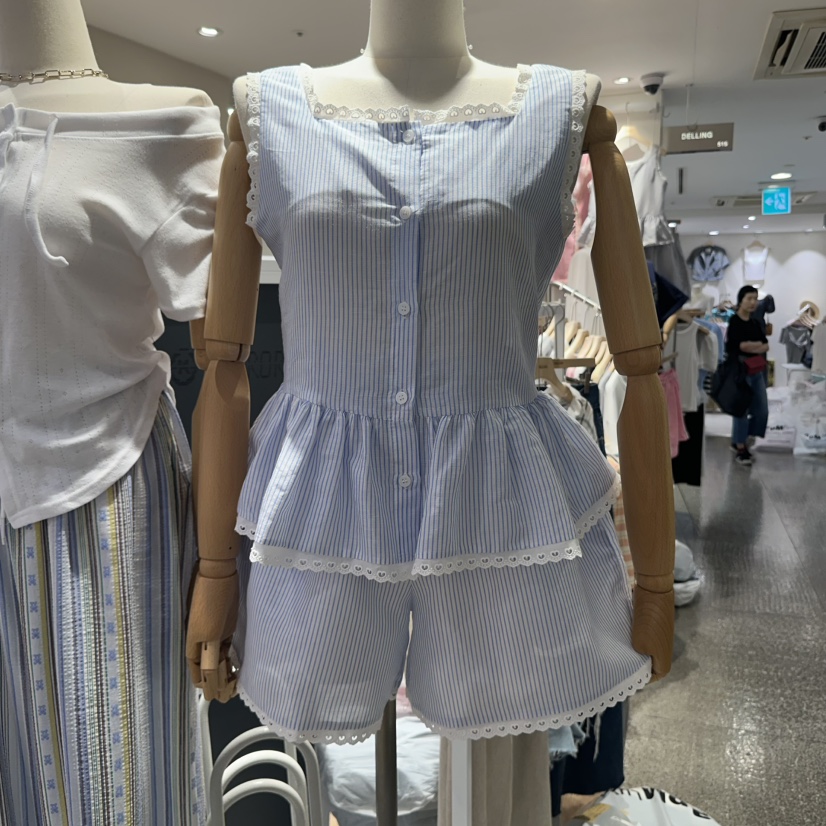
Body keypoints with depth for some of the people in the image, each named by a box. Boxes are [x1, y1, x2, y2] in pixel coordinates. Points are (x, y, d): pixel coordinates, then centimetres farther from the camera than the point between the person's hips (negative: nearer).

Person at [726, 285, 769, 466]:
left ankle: (741, 441, 25)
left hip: (757, 371, 8)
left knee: (761, 410, 9)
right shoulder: (734, 322, -7)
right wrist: (759, 344, -4)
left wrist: (752, 347, -13)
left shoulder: (755, 323, 14)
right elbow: (742, 345, -17)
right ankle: (741, 449, 6)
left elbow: (766, 346, 7)